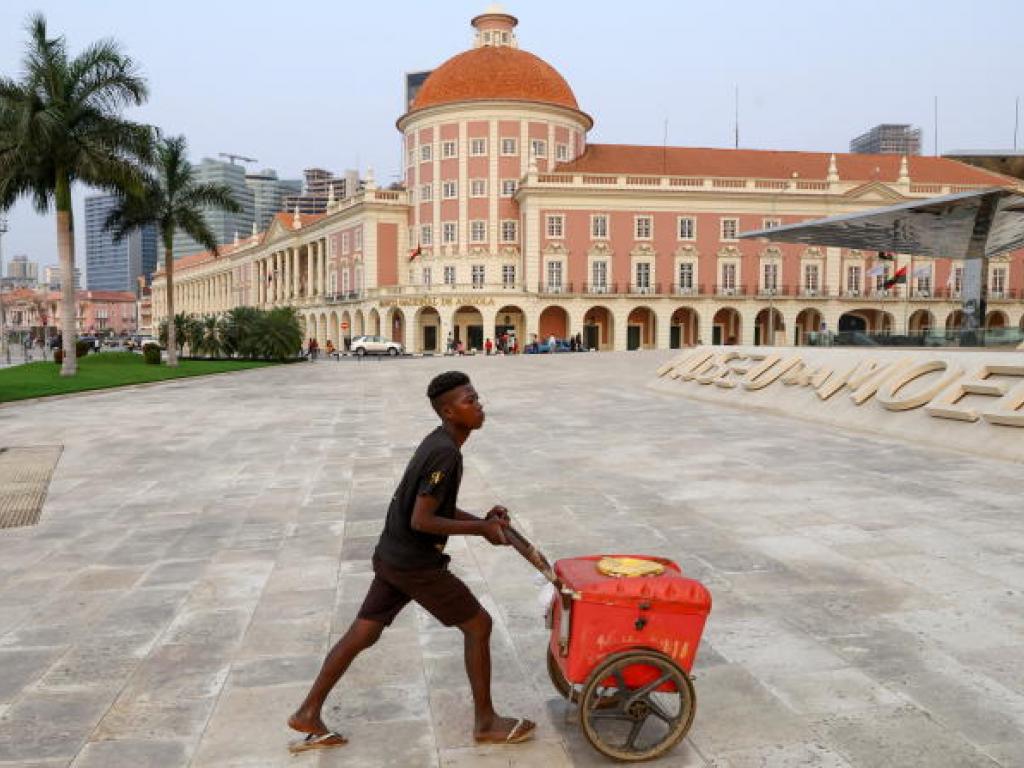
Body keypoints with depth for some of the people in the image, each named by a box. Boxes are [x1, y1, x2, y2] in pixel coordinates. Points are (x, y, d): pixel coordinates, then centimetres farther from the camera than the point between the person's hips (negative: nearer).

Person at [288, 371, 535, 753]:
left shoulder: (439, 442, 8)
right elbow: (421, 520, -25)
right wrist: (481, 529, -17)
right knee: (478, 624, 5)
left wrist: (482, 519, 4)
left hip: (393, 557, 9)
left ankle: (308, 714, 26)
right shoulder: (445, 453, -23)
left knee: (362, 634, 16)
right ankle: (486, 721, 18)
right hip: (416, 564, -9)